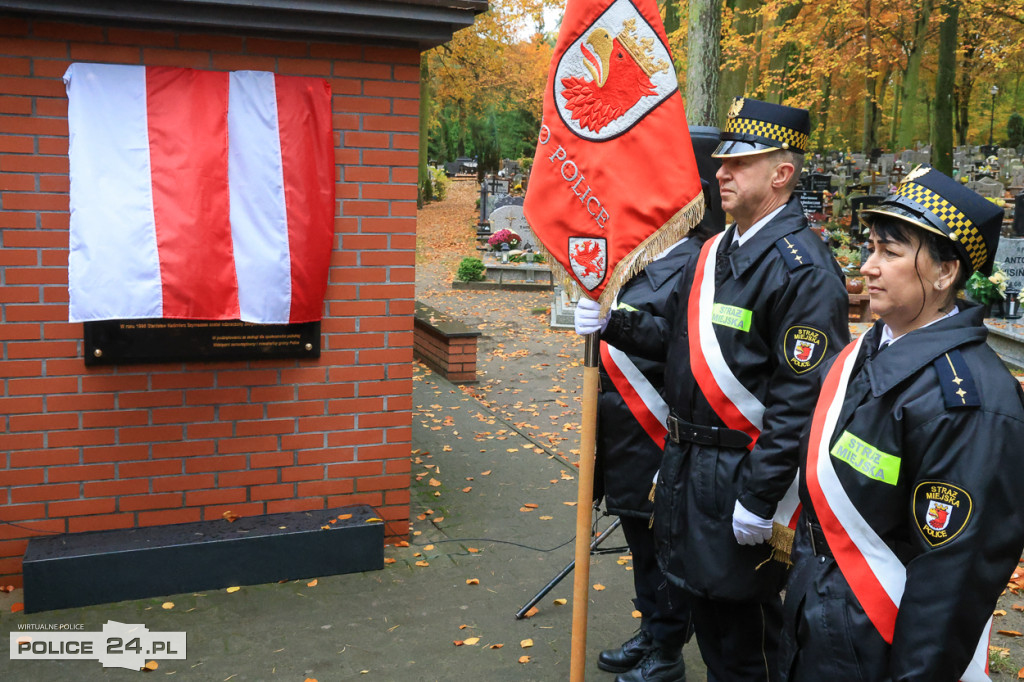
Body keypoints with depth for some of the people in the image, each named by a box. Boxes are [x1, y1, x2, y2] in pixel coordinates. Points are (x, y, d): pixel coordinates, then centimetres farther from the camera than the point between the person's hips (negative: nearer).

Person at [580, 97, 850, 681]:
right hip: (688, 462, 9)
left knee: (745, 631, 8)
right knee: (705, 607, 22)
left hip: (743, 477, -8)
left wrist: (758, 500, -22)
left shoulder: (804, 268, -18)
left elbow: (802, 398, -22)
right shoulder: (717, 250, 10)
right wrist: (612, 323, 4)